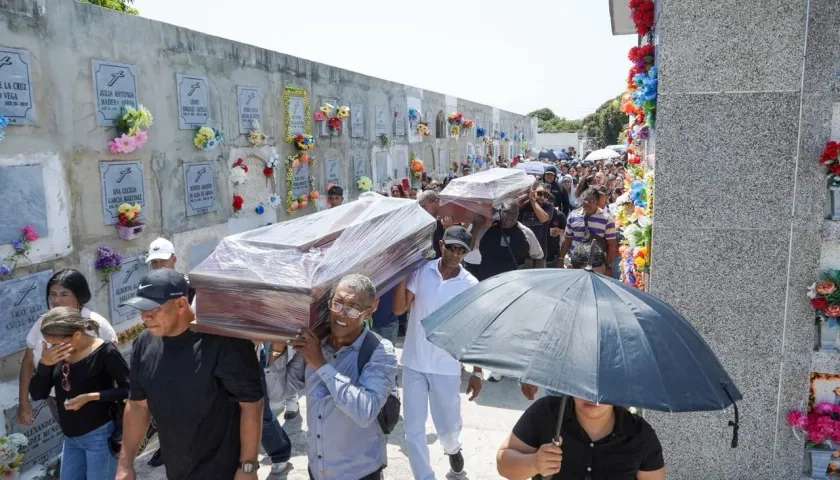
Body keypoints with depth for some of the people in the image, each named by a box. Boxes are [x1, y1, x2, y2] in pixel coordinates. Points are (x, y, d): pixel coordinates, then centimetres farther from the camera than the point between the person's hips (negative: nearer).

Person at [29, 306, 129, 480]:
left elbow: (128, 389, -16)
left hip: (100, 435, -6)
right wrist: (44, 363, -16)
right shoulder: (58, 354, 0)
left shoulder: (104, 352, -18)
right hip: (70, 437, 6)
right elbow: (37, 394, -1)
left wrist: (91, 397, -24)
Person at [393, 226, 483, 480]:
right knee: (413, 430, 6)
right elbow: (399, 308, -12)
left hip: (447, 368, 0)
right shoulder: (420, 271, -5)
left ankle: (453, 449, 48)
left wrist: (477, 372, -2)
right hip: (413, 364, 1)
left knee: (449, 426, 12)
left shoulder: (471, 285, -6)